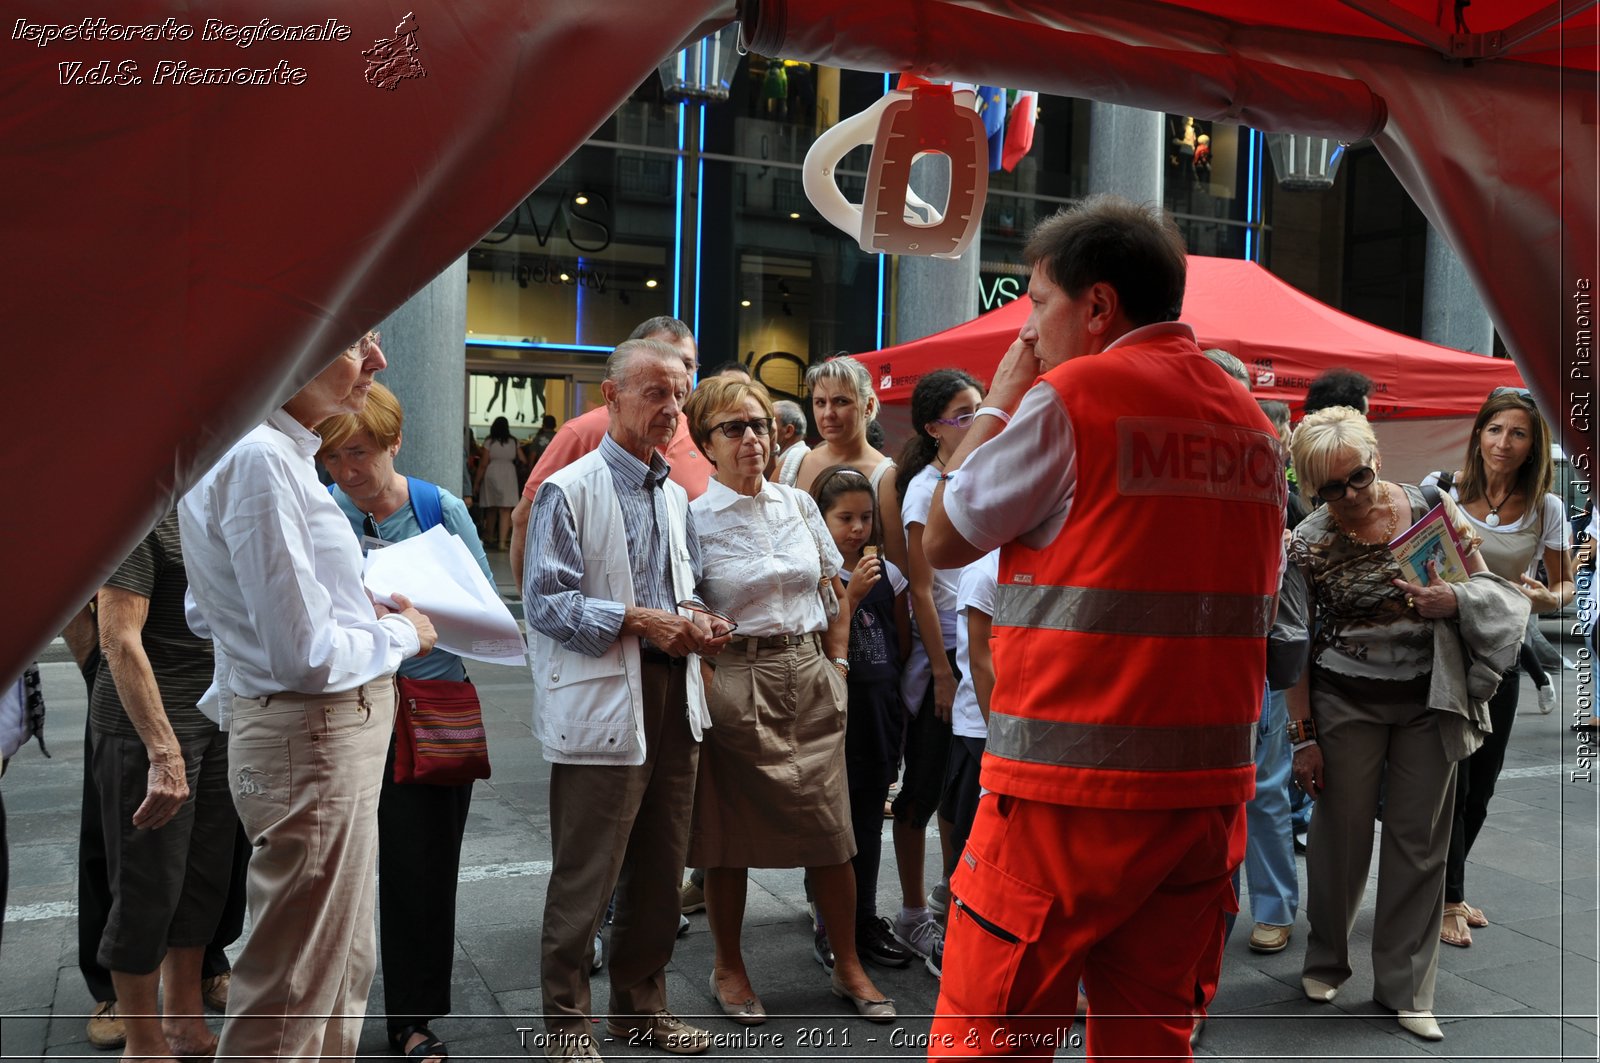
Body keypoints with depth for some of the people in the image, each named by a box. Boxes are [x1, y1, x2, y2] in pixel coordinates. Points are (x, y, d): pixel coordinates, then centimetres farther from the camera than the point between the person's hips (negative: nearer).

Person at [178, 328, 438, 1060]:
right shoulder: (261, 459, -23)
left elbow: (211, 614, 17)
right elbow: (306, 657, -26)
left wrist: (362, 614, 11)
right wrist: (401, 633, -7)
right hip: (312, 743, -10)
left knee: (342, 969, 23)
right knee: (294, 1000, 7)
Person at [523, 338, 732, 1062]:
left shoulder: (675, 497, 16)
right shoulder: (570, 490, -7)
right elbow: (544, 602, -13)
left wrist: (700, 625, 3)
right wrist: (638, 621, -18)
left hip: (673, 701, 7)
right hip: (602, 705, -7)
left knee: (662, 868, 15)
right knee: (585, 878, 1)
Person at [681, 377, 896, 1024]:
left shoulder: (800, 505, 8)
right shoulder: (694, 518, -5)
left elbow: (836, 591, 16)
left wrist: (837, 662, 10)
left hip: (810, 677, 4)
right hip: (734, 680, -3)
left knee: (830, 828, 4)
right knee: (729, 830, 7)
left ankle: (848, 967, 22)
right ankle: (728, 967, 27)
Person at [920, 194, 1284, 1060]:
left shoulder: (1066, 399, -9)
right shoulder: (1250, 421, 11)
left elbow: (943, 539, -1)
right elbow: (1255, 607, 17)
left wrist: (999, 402, 7)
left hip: (1070, 789, -7)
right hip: (1209, 790, 7)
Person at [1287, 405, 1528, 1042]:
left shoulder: (1430, 507, -3)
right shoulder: (1308, 544, -8)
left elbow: (1485, 582, 6)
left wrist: (1454, 599, -17)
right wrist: (1302, 736, -6)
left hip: (1429, 702, 2)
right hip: (1345, 703, -2)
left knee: (1420, 844, 8)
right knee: (1341, 835, 8)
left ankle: (1405, 987, 23)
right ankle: (1326, 960, 30)